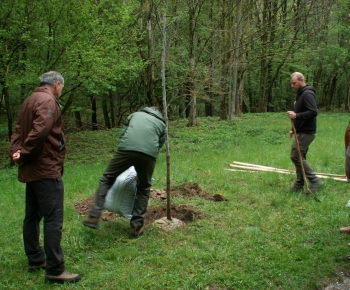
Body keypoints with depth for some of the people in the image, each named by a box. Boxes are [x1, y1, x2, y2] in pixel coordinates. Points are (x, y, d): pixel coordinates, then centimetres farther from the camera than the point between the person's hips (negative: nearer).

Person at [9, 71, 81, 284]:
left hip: (32, 170, 10)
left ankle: (36, 259, 28)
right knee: (53, 220, -7)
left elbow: (19, 131, 13)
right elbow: (39, 132, -26)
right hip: (47, 170, -10)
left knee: (32, 216, 16)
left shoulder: (30, 101, 16)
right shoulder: (48, 101, -15)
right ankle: (55, 270, -4)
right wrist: (24, 155, -15)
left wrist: (16, 151, -2)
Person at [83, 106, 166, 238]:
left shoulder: (135, 114, 33)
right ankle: (136, 227, 16)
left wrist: (125, 153, 38)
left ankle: (94, 217, 9)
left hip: (126, 149, 0)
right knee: (143, 188, 19)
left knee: (107, 179, 16)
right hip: (149, 153, 1)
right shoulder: (162, 124, 31)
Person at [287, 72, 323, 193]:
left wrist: (296, 115, -29)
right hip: (302, 132, 10)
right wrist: (293, 129, 20)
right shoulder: (300, 94, 18)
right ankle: (299, 185, 16)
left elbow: (313, 112, -26)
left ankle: (315, 181, -7)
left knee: (296, 156, -11)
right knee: (300, 157, 11)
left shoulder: (307, 94, -15)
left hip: (306, 133, -10)